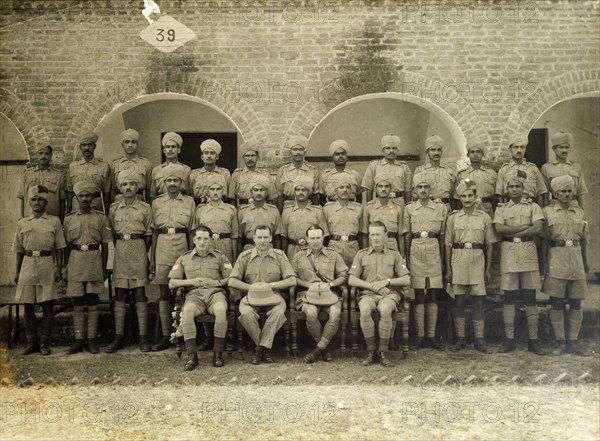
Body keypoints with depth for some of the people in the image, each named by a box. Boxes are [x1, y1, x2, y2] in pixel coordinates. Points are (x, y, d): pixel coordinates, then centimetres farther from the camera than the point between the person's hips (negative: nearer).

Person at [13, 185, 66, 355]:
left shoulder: (54, 221, 4)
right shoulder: (22, 223, 10)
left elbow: (59, 247, 4)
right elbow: (19, 250, 14)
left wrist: (59, 269, -2)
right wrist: (17, 271, 10)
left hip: (47, 265, -2)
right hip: (28, 265, 2)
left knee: (47, 306, -1)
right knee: (28, 306, 6)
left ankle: (45, 343, 9)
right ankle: (32, 342, 18)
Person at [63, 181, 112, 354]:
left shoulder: (101, 218, 3)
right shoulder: (69, 218, 6)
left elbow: (105, 245, 5)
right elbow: (66, 246, 9)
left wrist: (104, 268, 3)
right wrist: (65, 268, 5)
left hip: (94, 262, -1)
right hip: (75, 263, 1)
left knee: (93, 302, 3)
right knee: (77, 303, 5)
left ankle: (92, 339, 10)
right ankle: (79, 340, 12)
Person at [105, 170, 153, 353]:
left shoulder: (145, 208, 1)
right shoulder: (114, 208, 7)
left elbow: (148, 235, 4)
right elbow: (112, 232, 13)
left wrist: (142, 254, 3)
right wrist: (120, 248, 7)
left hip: (139, 251, -2)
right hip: (120, 251, 2)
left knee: (140, 295, 0)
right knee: (119, 296, 4)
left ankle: (143, 337, 5)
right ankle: (118, 337, 10)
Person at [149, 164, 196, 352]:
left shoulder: (189, 202, 6)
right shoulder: (157, 203, 10)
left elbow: (191, 232, 7)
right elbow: (154, 232, 10)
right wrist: (151, 259, 7)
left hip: (182, 249, -1)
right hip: (162, 250, 1)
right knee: (164, 294, 1)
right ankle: (166, 336, 7)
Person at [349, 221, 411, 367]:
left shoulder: (394, 255, 16)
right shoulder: (361, 255, 15)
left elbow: (406, 280, 9)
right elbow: (351, 280, 5)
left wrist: (386, 281, -6)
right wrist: (372, 285, -7)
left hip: (389, 294, 0)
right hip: (367, 294, 1)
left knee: (385, 309, -37)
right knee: (365, 309, -35)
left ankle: (383, 352, -21)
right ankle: (371, 352, -20)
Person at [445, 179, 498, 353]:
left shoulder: (484, 217, 5)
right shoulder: (453, 218, 5)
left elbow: (489, 245, 8)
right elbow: (448, 245, 6)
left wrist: (488, 268, 4)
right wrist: (448, 269, 2)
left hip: (478, 261, 0)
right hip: (458, 261, 0)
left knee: (478, 301, 1)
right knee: (459, 301, 3)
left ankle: (479, 339, 10)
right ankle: (460, 339, 12)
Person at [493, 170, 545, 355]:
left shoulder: (533, 206, 9)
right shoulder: (501, 209, 11)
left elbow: (539, 229, -7)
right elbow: (499, 229, -7)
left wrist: (512, 232, -8)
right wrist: (526, 226, -9)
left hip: (528, 252, 0)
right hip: (508, 254, 0)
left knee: (530, 297, 2)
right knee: (509, 297, 1)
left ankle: (533, 340, 7)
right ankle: (509, 339, 6)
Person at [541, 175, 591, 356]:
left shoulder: (580, 213, 12)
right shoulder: (547, 212, 2)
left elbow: (583, 240, 16)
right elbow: (544, 239, -2)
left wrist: (585, 262, 16)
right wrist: (544, 262, -8)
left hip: (576, 261, 3)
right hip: (556, 261, -3)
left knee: (576, 304, 4)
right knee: (557, 304, 0)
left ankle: (573, 342, 11)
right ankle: (560, 341, 8)